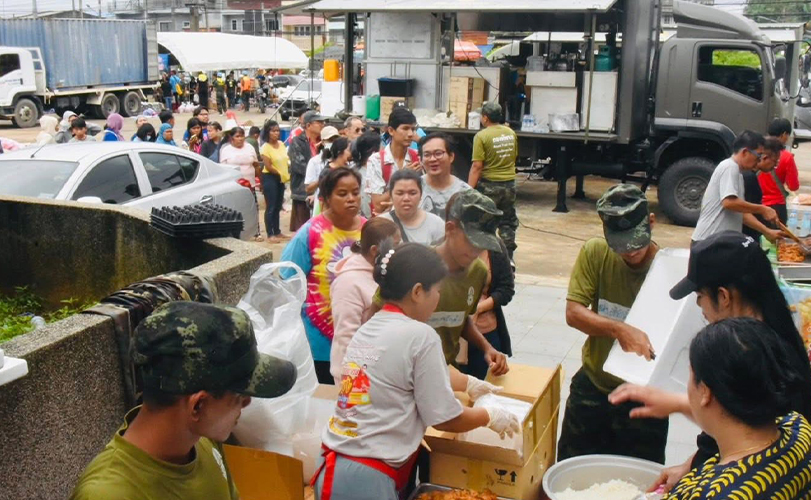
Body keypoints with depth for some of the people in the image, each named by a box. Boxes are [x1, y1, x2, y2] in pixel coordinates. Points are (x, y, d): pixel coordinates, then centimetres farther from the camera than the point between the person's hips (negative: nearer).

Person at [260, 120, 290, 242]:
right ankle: (270, 234, 1)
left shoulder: (281, 144, 7)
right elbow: (268, 166, -16)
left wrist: (286, 173, 2)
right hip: (270, 178, -7)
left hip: (282, 178, 7)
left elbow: (286, 160, 15)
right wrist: (280, 174, -10)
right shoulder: (265, 147, -12)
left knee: (278, 207, 13)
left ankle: (277, 232, 21)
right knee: (271, 207, -4)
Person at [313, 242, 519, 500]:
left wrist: (472, 384, 37)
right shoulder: (419, 335, -15)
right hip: (365, 479, -8)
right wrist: (490, 416, 10)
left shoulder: (368, 328, 9)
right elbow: (445, 418, -8)